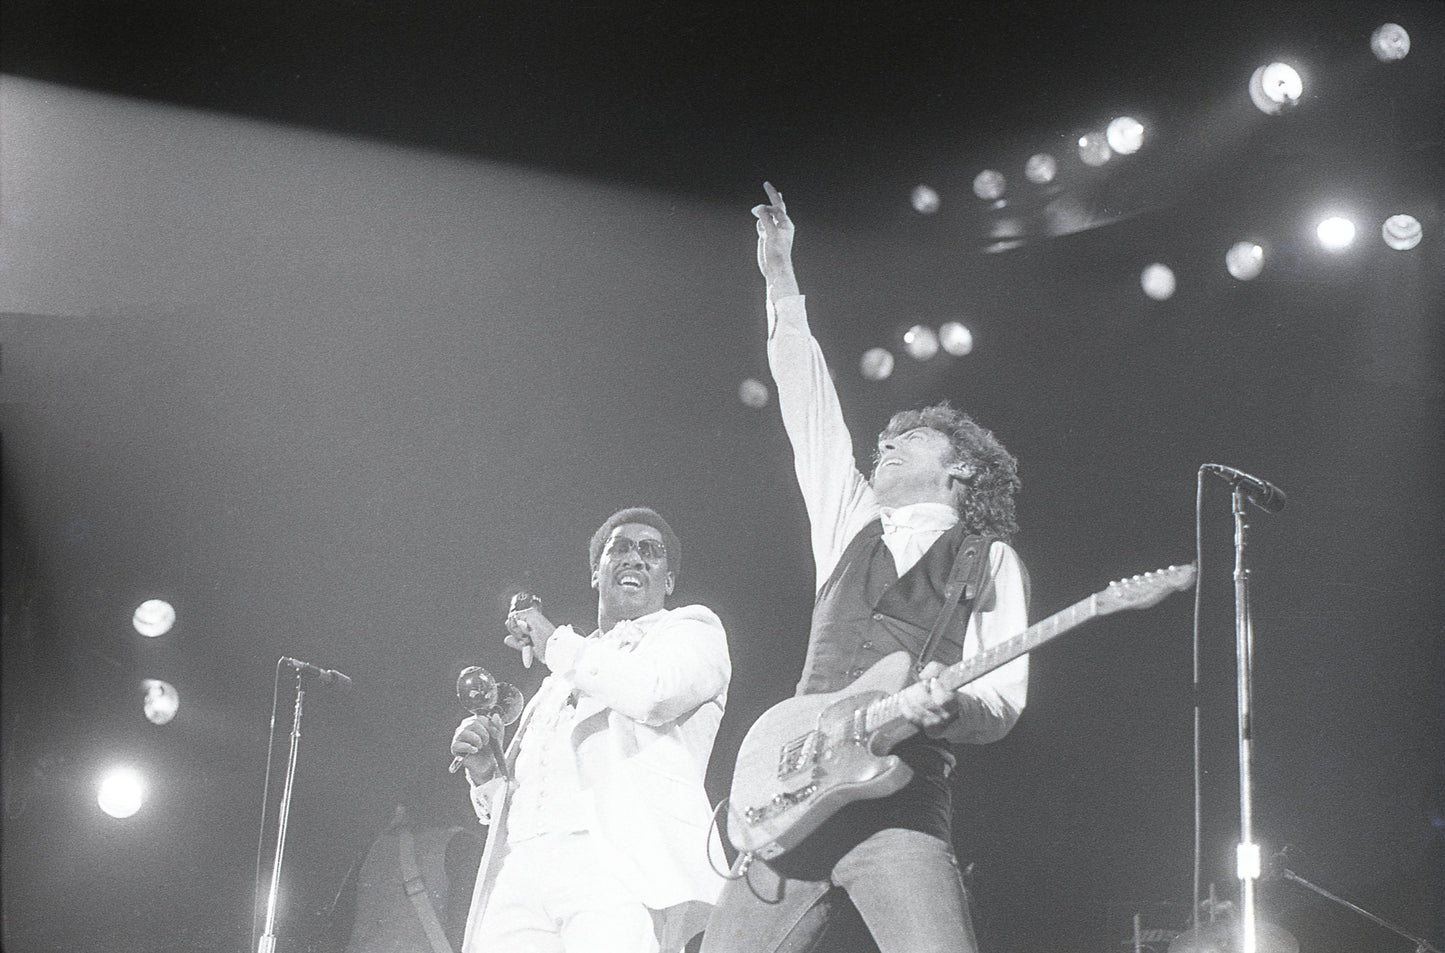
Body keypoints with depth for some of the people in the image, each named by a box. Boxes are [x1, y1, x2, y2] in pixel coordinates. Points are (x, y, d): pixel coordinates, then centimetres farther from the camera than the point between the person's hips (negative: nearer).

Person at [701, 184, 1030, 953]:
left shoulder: (989, 561, 12)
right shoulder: (852, 524, 22)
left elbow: (1003, 696, 4)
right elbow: (808, 401, 21)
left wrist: (950, 707, -19)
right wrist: (780, 278, 21)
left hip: (898, 810, -4)